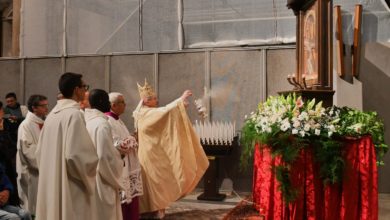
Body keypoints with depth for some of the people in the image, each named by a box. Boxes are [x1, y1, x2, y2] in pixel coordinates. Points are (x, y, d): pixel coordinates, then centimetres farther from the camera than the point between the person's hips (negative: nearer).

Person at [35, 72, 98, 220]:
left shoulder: (52, 114, 8)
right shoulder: (74, 114, -16)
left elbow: (40, 151, 14)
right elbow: (76, 154, -21)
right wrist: (93, 162, -3)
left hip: (51, 184, 8)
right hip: (70, 187, -8)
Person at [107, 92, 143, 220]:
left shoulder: (117, 120, 14)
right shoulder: (107, 122, -17)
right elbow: (116, 145, -22)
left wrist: (130, 141, 2)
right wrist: (131, 141, -10)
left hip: (126, 166, 10)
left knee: (130, 197, 13)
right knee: (122, 200, -2)